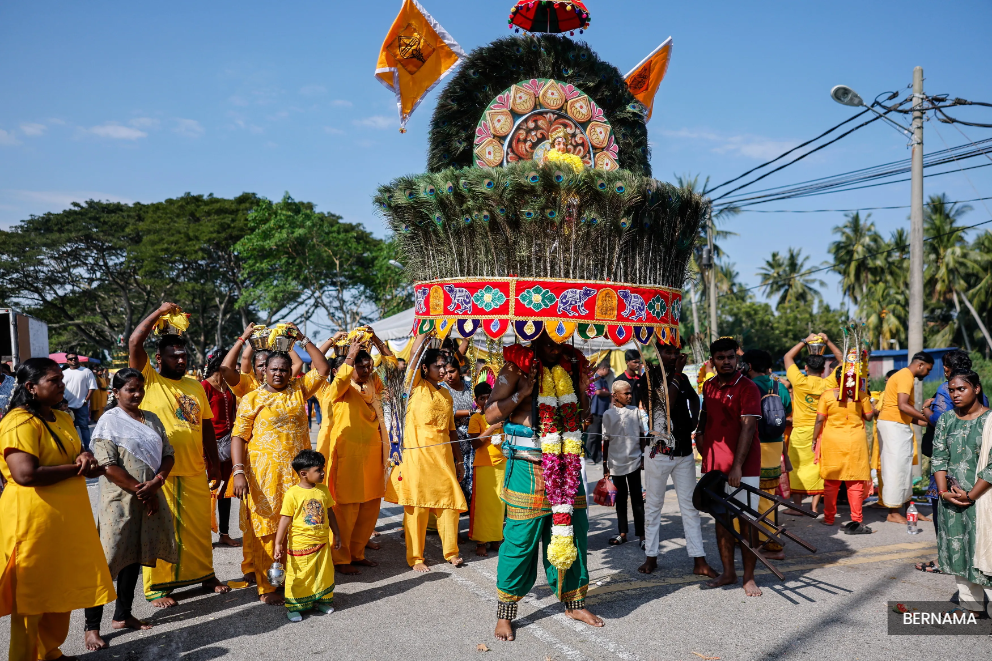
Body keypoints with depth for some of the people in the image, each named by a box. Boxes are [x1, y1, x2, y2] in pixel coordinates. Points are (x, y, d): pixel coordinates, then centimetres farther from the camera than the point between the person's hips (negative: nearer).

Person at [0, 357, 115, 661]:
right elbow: (25, 474, -25)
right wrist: (77, 468, -15)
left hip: (68, 519, 8)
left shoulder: (63, 419, 12)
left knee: (61, 589, 16)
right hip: (33, 522, -8)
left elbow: (79, 453, 20)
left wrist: (85, 457, -5)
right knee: (30, 598, 4)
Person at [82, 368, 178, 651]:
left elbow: (168, 455, 7)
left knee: (134, 557, 14)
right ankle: (91, 627, 2)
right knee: (108, 561, -6)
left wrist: (155, 484, -11)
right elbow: (108, 466, -15)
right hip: (119, 499, -6)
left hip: (149, 498, 6)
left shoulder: (152, 419, 11)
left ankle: (122, 615, 26)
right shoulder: (109, 421, -7)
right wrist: (141, 492, -14)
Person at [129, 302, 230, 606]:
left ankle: (205, 574, 30)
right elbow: (134, 343, -17)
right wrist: (159, 312, -13)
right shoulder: (149, 380, -2)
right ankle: (156, 587, 12)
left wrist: (213, 461, 13)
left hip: (194, 470, 5)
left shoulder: (195, 386, 13)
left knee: (199, 526, 14)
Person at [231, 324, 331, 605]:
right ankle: (266, 588, 8)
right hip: (264, 473, -3)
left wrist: (303, 339, 1)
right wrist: (238, 472, -15)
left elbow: (323, 369, 4)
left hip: (297, 471, 3)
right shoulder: (252, 398, -1)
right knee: (266, 529, 0)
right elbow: (238, 437, -4)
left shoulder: (298, 390, 9)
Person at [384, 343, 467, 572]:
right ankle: (415, 557, 10)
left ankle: (451, 551, 19)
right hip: (417, 453, -5)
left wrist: (459, 461, 17)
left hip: (443, 454, 5)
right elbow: (415, 353, -15)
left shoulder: (446, 394, 16)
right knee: (417, 505, -1)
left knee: (450, 501, 4)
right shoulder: (418, 386, 0)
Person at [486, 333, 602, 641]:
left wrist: (583, 391, 2)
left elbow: (583, 416, 20)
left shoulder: (570, 367, 11)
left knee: (574, 531, 10)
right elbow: (491, 415, -7)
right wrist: (521, 394, -17)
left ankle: (574, 602, 28)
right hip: (528, 467, -5)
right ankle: (505, 613, 12)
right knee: (520, 538, -2)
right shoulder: (517, 368, -4)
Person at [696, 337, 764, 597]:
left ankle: (749, 578, 8)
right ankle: (728, 572, 22)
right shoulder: (708, 386, 10)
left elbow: (748, 428, -16)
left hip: (743, 467, -6)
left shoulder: (747, 388, -9)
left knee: (747, 520, 0)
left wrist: (737, 466, -21)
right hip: (714, 466, 6)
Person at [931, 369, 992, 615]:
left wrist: (970, 495, -13)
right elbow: (939, 457, 6)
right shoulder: (946, 420, 8)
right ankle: (970, 604, 17)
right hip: (952, 498, 5)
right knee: (959, 550, 8)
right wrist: (943, 491, -6)